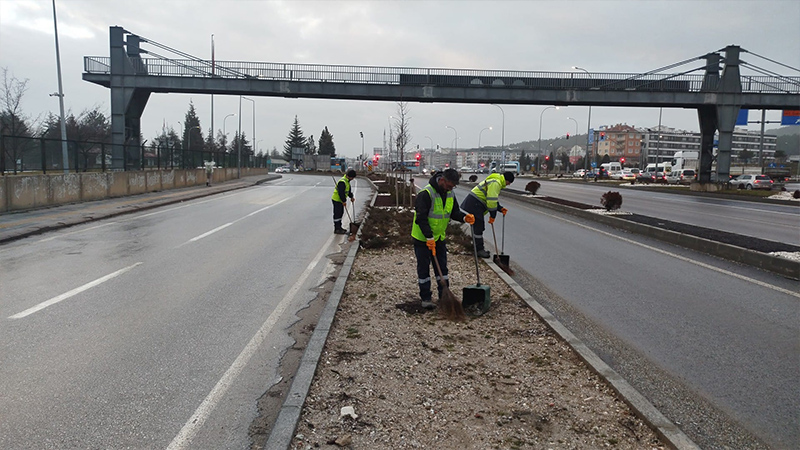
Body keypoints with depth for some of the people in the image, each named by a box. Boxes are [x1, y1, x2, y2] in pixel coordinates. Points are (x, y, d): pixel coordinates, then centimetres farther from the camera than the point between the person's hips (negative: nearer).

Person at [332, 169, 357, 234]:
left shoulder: (347, 181, 10)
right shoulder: (342, 182, -24)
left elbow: (348, 191, 20)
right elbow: (341, 192, -28)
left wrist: (351, 197, 9)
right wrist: (344, 201, -24)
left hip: (340, 200, 11)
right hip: (337, 200, -11)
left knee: (340, 214, 18)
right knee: (337, 214, -6)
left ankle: (339, 227, 28)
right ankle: (337, 229, -1)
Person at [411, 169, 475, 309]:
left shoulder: (450, 194, 0)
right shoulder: (425, 194, -24)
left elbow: (454, 212, 7)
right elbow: (421, 218, -26)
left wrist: (465, 217, -15)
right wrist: (429, 237, -27)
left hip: (439, 237, 7)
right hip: (422, 238, -7)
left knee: (442, 267, 12)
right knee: (423, 268, 2)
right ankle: (425, 298, 11)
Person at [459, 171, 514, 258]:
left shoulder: (497, 182, 18)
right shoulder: (495, 183, -18)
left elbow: (494, 200, 23)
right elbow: (491, 200, -23)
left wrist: (500, 208, 10)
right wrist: (492, 215, -15)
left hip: (477, 204, 11)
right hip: (474, 204, -11)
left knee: (480, 227, 16)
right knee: (478, 227, -7)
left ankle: (480, 248, 24)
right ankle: (479, 250, 0)